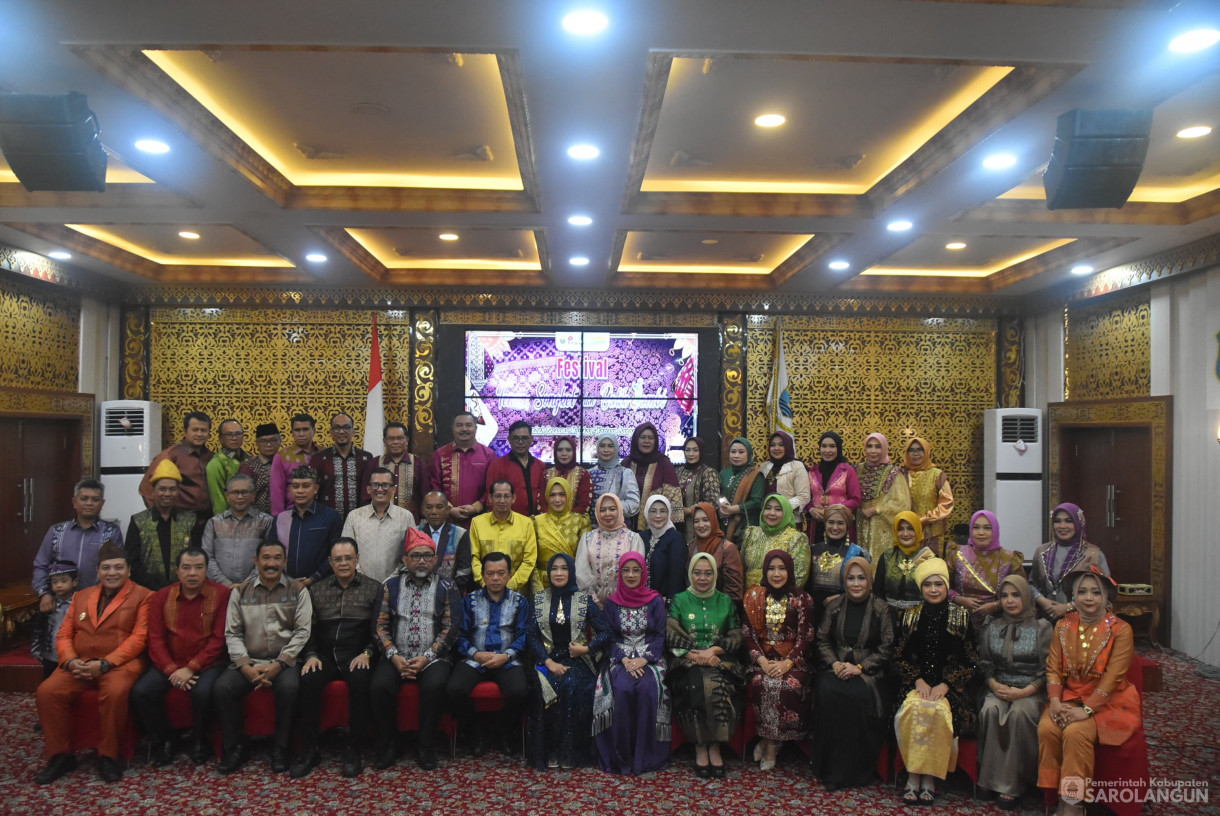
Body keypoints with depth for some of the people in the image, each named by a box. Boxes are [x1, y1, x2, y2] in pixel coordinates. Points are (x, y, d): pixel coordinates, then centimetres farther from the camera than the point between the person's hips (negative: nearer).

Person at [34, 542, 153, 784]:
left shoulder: (142, 596, 2)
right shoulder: (81, 596, 19)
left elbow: (138, 638, -7)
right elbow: (64, 635, 13)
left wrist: (104, 664, -19)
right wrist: (71, 661, -8)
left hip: (119, 663, -5)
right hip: (79, 664, 5)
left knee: (115, 692, -35)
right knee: (47, 691, -21)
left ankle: (108, 756, -15)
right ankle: (60, 755, -5)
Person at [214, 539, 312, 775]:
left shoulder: (297, 591, 6)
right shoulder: (240, 592, 11)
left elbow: (303, 631, -2)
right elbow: (232, 633, 5)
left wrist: (279, 664, -13)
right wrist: (245, 665, -10)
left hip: (284, 661, -2)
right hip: (248, 661, 2)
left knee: (289, 687, -32)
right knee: (222, 688, -24)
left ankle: (281, 749, -13)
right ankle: (234, 748, -5)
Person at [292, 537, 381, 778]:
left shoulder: (373, 588, 10)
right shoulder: (317, 590, 18)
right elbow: (309, 629, 13)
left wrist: (367, 653, -12)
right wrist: (311, 655, -4)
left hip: (357, 656, -2)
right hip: (324, 655, 2)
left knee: (361, 681, -34)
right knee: (307, 681, -29)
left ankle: (353, 748, -18)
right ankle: (309, 750, -15)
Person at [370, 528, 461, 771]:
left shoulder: (446, 587, 6)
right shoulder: (391, 585, 11)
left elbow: (451, 627, -1)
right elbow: (381, 625, 6)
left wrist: (427, 657, -12)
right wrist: (394, 656, -8)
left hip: (432, 657, -2)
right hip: (397, 657, 2)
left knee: (434, 686, -31)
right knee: (379, 686, -26)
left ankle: (425, 747, -11)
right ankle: (386, 746, -5)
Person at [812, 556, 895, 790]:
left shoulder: (880, 608, 2)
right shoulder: (834, 606, 8)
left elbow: (886, 648, -1)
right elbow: (822, 640, 10)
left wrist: (859, 667, -12)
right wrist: (835, 663, -9)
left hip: (869, 671, -2)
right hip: (836, 667, 2)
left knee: (860, 695, -33)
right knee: (828, 693, -30)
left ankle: (856, 769, -17)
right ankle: (830, 768, -18)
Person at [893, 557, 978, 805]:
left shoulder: (962, 617, 7)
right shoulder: (910, 616, 12)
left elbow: (970, 662, 4)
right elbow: (899, 658, 11)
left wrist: (945, 685, -9)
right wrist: (917, 681, -6)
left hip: (949, 686, -1)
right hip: (916, 684, 1)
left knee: (938, 711, -32)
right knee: (914, 709, -31)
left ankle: (928, 778, -20)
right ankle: (916, 777, -22)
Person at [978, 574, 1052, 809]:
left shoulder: (1042, 627, 2)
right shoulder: (992, 627, 12)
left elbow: (1047, 670, -3)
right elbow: (985, 665, 13)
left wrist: (1024, 692, -15)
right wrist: (994, 685, -7)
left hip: (1032, 690, -3)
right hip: (1000, 688, 3)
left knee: (1019, 712, -34)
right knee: (990, 710, -31)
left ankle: (1013, 783, -24)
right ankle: (996, 779, -21)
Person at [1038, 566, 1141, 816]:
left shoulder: (1121, 630, -7)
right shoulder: (1063, 626, 7)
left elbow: (1113, 677, -14)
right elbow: (1053, 669, 2)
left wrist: (1086, 710, -21)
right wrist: (1055, 701, -15)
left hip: (1106, 702, -4)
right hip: (1070, 697, 4)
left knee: (1075, 733, -29)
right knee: (1046, 728, -24)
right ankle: (1057, 795, -12)